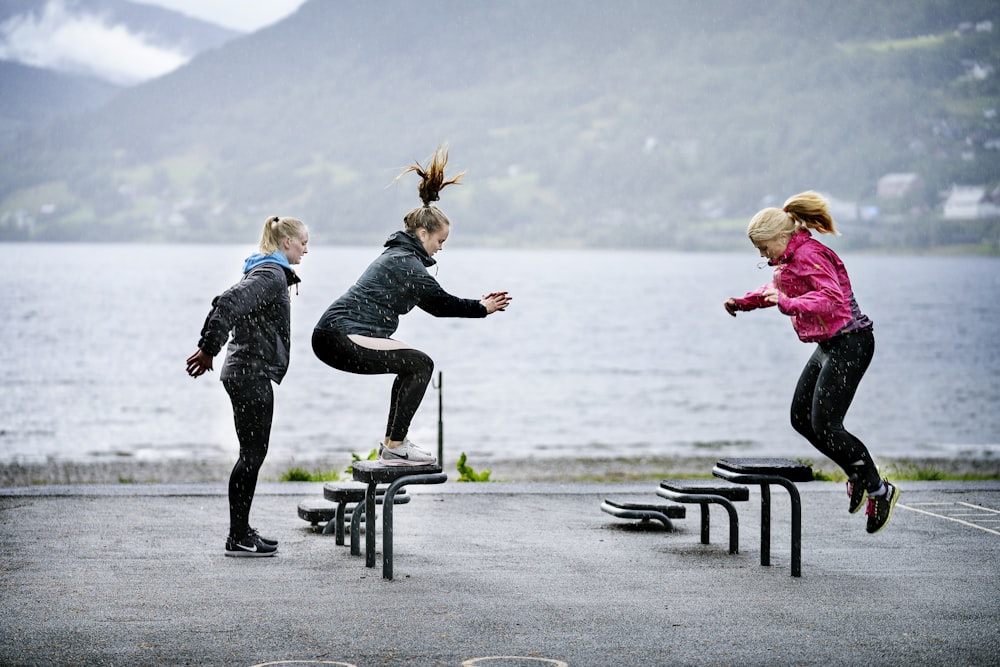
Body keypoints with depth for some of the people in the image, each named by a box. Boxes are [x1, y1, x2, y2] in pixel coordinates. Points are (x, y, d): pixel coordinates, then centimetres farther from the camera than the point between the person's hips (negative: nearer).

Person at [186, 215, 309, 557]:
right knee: (252, 454, -6)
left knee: (253, 454, 14)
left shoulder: (265, 271, 18)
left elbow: (225, 303, 23)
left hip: (245, 372, 10)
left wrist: (209, 348, 19)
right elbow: (229, 303, -27)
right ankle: (238, 538, -3)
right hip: (252, 373, -10)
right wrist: (208, 349, -23)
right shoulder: (272, 275, -14)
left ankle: (241, 531, 19)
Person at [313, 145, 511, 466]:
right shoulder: (407, 263, -11)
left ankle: (391, 441, 23)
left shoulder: (396, 255, 21)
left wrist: (478, 303, 22)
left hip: (329, 337, 11)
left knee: (412, 364, 23)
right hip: (343, 337, -11)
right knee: (421, 364, -12)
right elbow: (440, 303, -7)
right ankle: (395, 448, -10)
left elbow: (434, 302, 27)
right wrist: (481, 309, 5)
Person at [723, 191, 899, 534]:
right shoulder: (791, 258, 11)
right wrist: (744, 301, 29)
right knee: (801, 418, 10)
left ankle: (879, 490, -1)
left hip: (849, 343, -11)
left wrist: (789, 304, -44)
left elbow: (831, 297, -34)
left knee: (824, 425, -12)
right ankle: (858, 473, 21)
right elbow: (779, 287, 33)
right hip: (829, 345, 11)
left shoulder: (809, 255, -20)